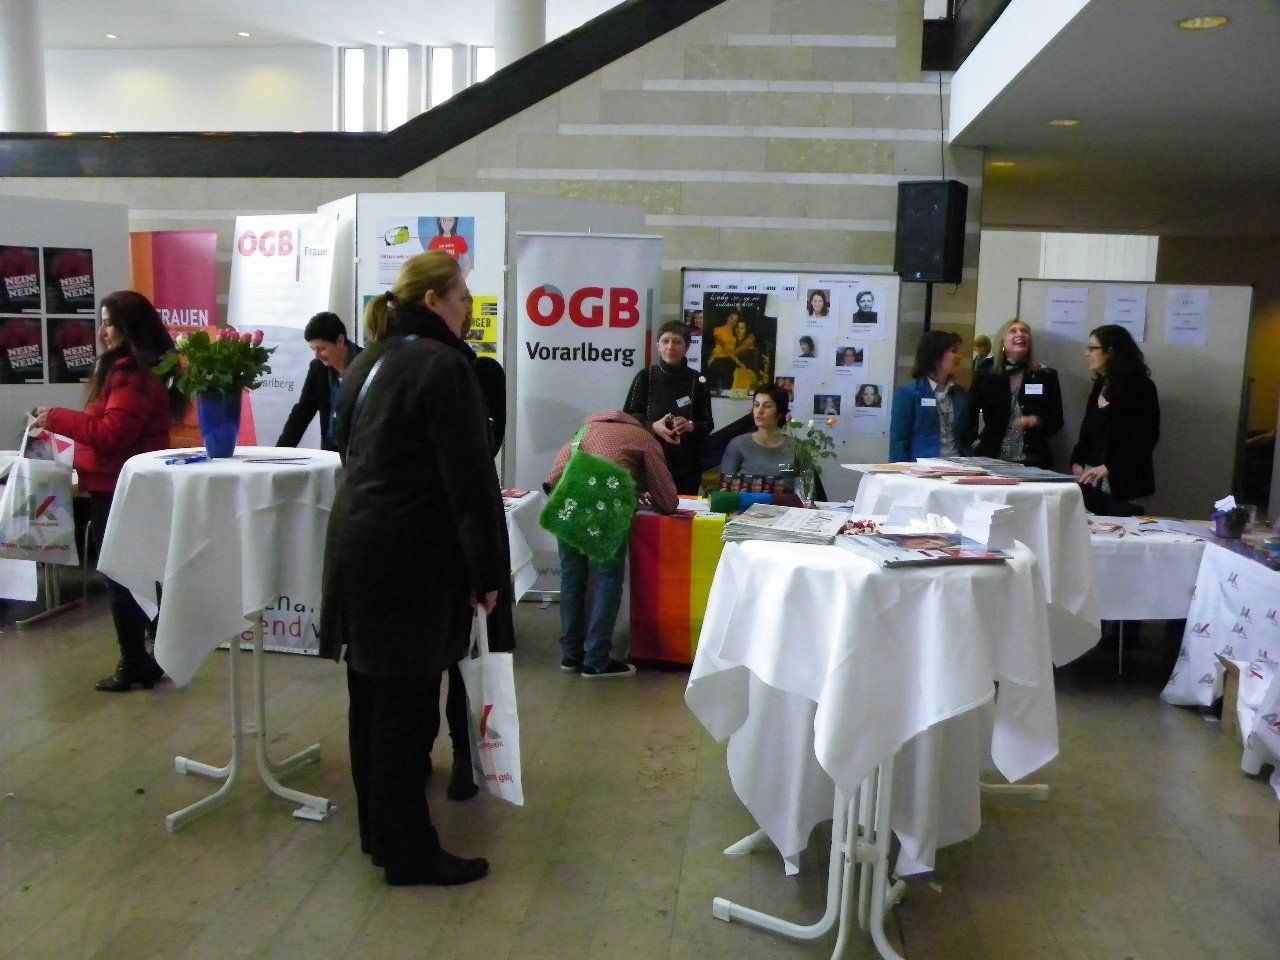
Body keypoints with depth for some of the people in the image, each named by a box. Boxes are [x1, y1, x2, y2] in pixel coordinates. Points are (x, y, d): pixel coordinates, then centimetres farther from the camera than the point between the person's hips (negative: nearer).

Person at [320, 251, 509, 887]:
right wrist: (489, 571, -12)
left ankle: (377, 829, 30)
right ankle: (407, 852, 10)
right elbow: (470, 478, -17)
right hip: (413, 559, -10)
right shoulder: (442, 366, -15)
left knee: (372, 696, 17)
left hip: (356, 546, 10)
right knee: (407, 706, -1)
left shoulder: (365, 365, 15)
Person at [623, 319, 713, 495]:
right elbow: (627, 416, 2)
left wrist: (691, 426, -14)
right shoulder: (645, 377, 2)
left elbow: (708, 424, 7)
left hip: (686, 464, 1)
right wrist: (652, 427, -15)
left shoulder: (697, 380, 3)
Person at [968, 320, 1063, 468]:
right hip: (992, 459, 0)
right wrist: (976, 442, -4)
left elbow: (1056, 421, 5)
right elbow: (967, 414, 8)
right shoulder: (985, 375, 6)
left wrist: (1037, 421, -14)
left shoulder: (1047, 376, 6)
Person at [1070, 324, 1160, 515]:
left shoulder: (1140, 388, -6)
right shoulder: (1100, 387, 17)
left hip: (1121, 484, -6)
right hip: (1090, 480, 6)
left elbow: (1145, 439, -13)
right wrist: (1077, 462, 2)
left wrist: (1108, 467, -21)